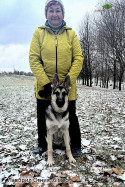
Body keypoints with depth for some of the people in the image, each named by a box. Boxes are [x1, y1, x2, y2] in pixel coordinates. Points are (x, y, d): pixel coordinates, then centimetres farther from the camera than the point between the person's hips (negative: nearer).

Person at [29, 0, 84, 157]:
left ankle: (76, 145, 29)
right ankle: (42, 144, 35)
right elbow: (33, 58, -5)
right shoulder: (39, 32, 1)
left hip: (67, 86, 0)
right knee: (43, 117, 14)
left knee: (71, 117, 9)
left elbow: (78, 58, -1)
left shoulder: (71, 33, 3)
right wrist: (45, 82, -14)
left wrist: (69, 79, -13)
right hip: (44, 85, 1)